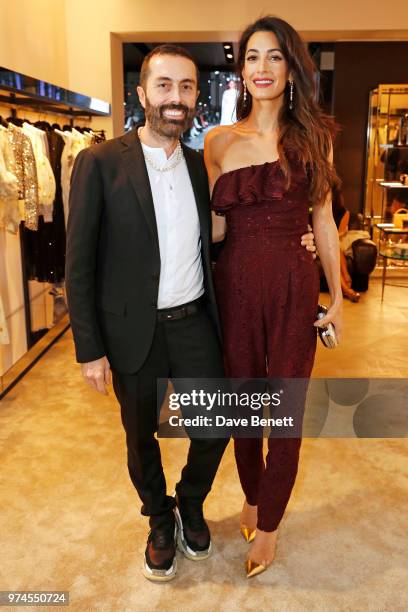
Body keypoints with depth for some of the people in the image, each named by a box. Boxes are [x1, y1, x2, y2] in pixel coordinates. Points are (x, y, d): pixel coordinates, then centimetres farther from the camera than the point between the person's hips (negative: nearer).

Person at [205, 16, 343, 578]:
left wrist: (337, 297, 5)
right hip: (235, 286, 1)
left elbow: (324, 221, 5)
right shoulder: (220, 141, 3)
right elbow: (214, 228, 5)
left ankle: (268, 525, 29)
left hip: (293, 288, 0)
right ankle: (252, 495, 42)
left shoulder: (314, 136, 4)